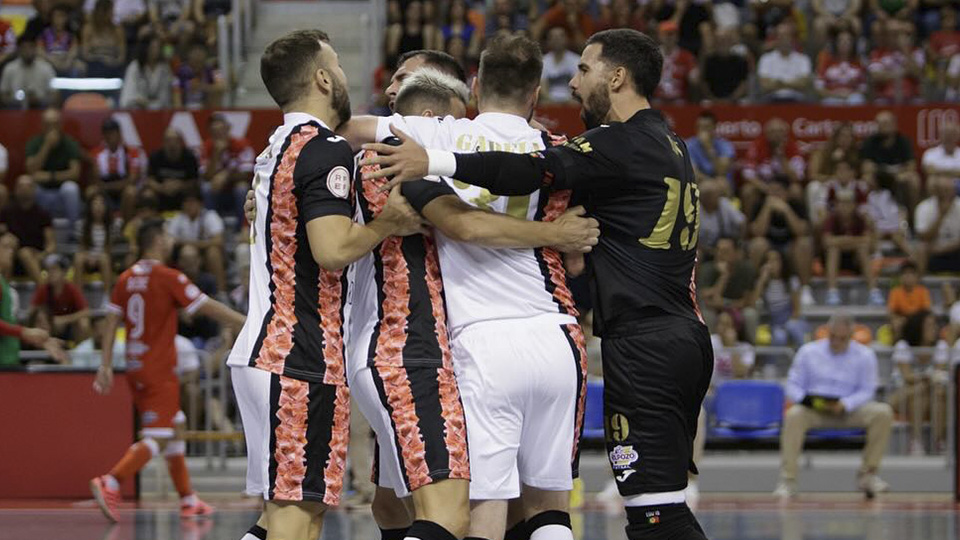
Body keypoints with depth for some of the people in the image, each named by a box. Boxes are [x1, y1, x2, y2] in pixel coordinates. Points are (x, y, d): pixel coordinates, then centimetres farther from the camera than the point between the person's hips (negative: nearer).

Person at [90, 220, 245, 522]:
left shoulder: (126, 279, 6)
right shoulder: (168, 278, -12)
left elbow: (111, 322, 5)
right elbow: (209, 308, -10)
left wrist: (106, 366, 7)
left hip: (136, 369, 8)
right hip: (159, 370, -8)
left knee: (176, 429, 17)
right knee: (157, 439, -9)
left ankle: (188, 500, 20)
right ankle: (110, 483, -25)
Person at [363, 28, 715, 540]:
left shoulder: (622, 144, -12)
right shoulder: (666, 143, 19)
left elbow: (537, 171, -25)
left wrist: (433, 162, -31)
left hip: (643, 343, -10)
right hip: (684, 338, 10)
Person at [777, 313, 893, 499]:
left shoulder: (865, 355, 3)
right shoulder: (808, 351, 5)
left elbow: (866, 391, 0)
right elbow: (793, 385, 5)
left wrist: (845, 404, -20)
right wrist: (805, 399, -19)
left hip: (849, 410, 1)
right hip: (814, 411, -1)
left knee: (883, 413, -26)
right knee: (794, 415, -36)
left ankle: (867, 474, -13)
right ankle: (787, 481, -34)